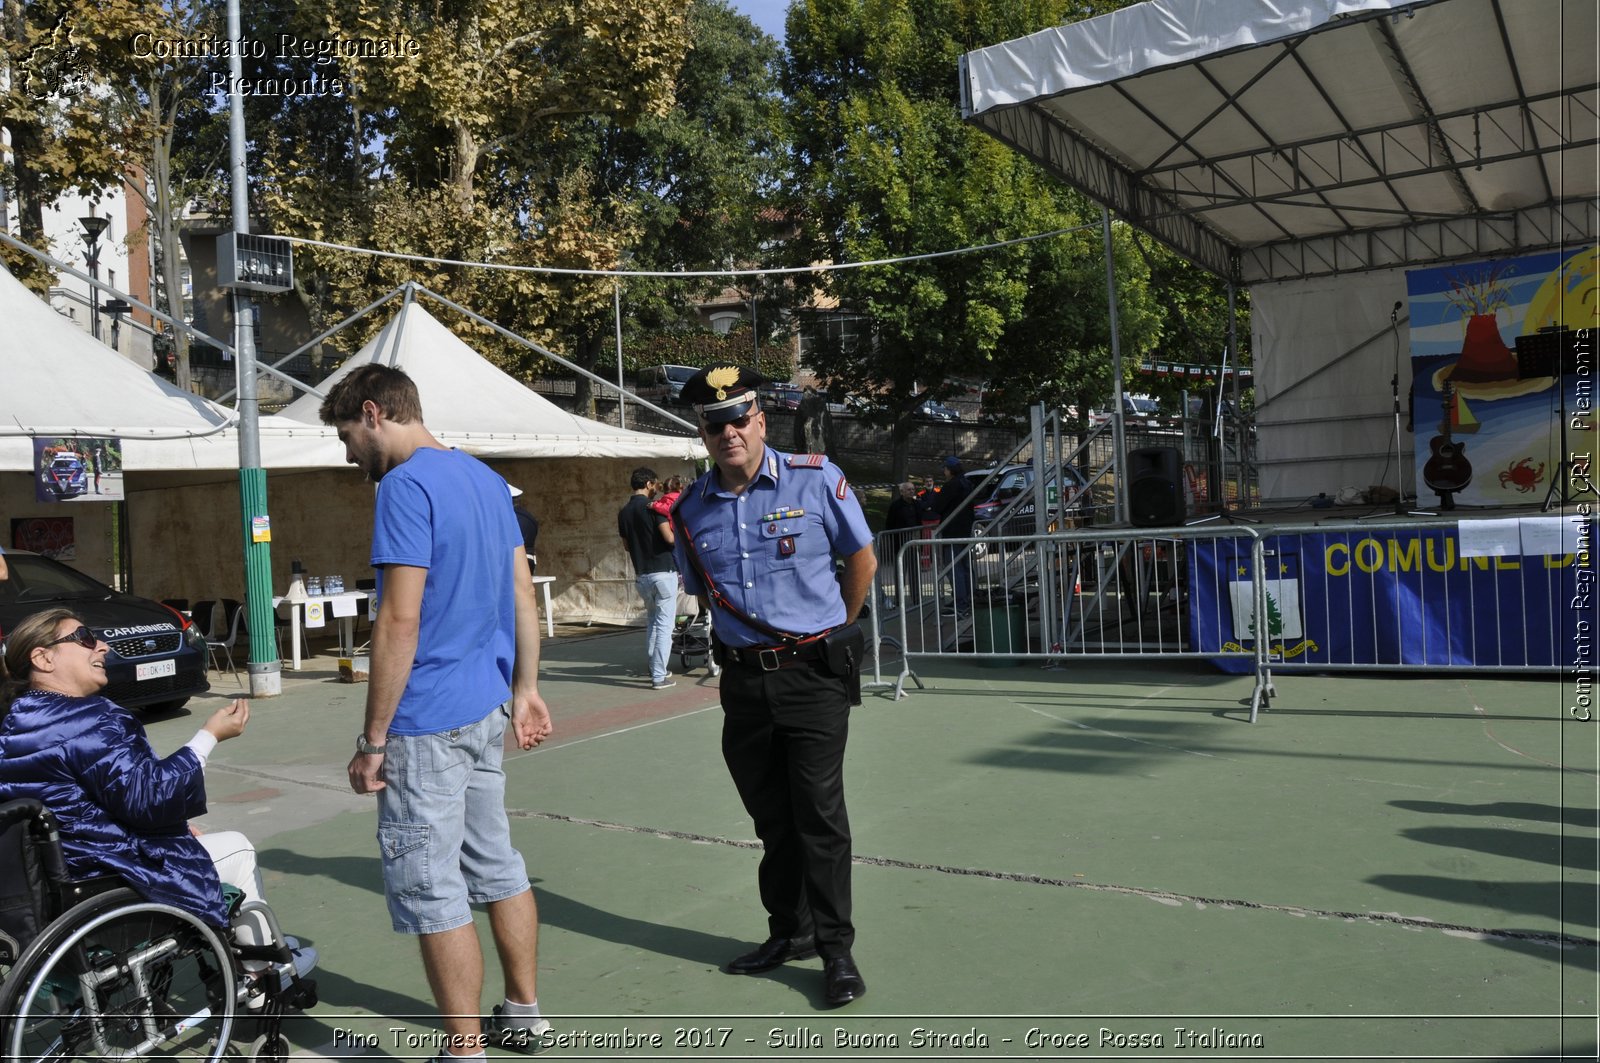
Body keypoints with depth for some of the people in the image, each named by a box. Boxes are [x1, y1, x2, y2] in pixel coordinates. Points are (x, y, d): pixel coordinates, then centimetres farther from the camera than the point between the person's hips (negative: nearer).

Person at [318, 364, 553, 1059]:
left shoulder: (406, 485, -15)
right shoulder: (485, 478, 13)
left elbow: (401, 621, -21)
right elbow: (523, 595, 14)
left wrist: (372, 739, -16)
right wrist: (526, 689, 18)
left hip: (427, 721, -9)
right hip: (488, 711, 9)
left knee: (432, 893, 2)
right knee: (497, 867, 18)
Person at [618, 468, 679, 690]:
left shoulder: (623, 512, 8)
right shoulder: (652, 506, -11)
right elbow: (669, 538, -18)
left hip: (641, 575, 7)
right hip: (663, 572, -7)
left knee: (652, 622, 20)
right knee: (664, 624, -2)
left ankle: (654, 670, 23)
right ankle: (659, 676, -4)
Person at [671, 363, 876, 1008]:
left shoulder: (815, 480, -6)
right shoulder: (691, 509, 4)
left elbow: (862, 559, 5)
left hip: (814, 673, -4)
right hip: (744, 681, 4)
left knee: (819, 813, -3)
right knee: (770, 816, 14)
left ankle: (836, 950, 10)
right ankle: (789, 932, 30)